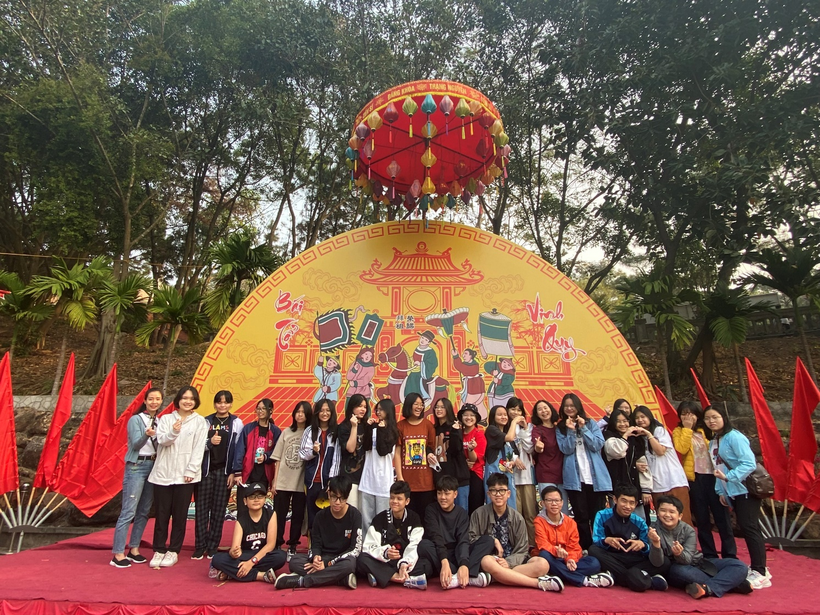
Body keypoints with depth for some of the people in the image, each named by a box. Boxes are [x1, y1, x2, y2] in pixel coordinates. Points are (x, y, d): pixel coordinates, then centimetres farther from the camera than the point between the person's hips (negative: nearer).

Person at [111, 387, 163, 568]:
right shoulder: (136, 419, -7)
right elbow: (136, 444, -18)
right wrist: (146, 434, -37)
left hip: (153, 466, 6)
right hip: (136, 466, -6)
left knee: (144, 511, 11)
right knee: (129, 511, -6)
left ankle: (133, 549, 22)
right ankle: (118, 554, 1)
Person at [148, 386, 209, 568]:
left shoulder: (200, 421, 1)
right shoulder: (166, 419, 7)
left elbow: (199, 449, -3)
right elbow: (161, 440, -5)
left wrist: (191, 471, -10)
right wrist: (173, 432, -25)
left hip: (185, 475, -1)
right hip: (163, 473, 1)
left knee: (180, 514, 6)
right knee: (162, 513, 7)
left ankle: (173, 551, 19)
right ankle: (159, 550, 20)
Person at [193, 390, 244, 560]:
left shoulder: (236, 423, 2)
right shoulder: (206, 422, 4)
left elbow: (239, 449, -1)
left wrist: (234, 472, -4)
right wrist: (209, 443, -17)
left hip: (224, 471, -1)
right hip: (205, 469, 1)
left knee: (219, 511, 5)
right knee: (202, 509, 3)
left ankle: (212, 548, 16)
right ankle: (200, 547, 15)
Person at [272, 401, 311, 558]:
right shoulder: (286, 432, 5)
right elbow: (278, 458, 5)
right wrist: (275, 481, 2)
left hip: (301, 483, -1)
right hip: (282, 482, 1)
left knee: (298, 515, 8)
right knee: (279, 515, 6)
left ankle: (292, 546, 21)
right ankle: (276, 544, 19)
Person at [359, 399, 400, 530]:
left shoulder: (392, 431, 1)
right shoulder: (373, 428, 11)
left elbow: (383, 451, -12)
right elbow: (366, 447, -3)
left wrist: (381, 430, -11)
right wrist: (368, 427, -6)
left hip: (383, 475, -3)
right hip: (368, 475, 4)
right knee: (366, 515, 6)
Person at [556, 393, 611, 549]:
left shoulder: (591, 423, 7)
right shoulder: (561, 428, 7)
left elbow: (598, 445, -5)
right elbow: (566, 450, -5)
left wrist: (583, 428, -11)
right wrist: (571, 431, -14)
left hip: (595, 476, 0)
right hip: (575, 478, 0)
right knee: (581, 517, 4)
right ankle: (586, 548, 14)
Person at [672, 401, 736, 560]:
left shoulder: (704, 431, 8)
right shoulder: (678, 431, 4)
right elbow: (681, 449, -14)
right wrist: (687, 429, -10)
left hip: (712, 476, 1)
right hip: (694, 478, -1)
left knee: (722, 515, 3)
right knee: (701, 518, 7)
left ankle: (730, 554, 14)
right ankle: (709, 555, 17)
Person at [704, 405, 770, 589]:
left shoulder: (734, 437, -15)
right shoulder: (713, 442, 10)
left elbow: (749, 463, -22)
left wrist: (728, 477, -27)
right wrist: (721, 490, 8)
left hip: (745, 490, -8)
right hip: (732, 492, 8)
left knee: (749, 528, -6)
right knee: (745, 528, 13)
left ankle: (760, 573, 1)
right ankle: (757, 567, 23)